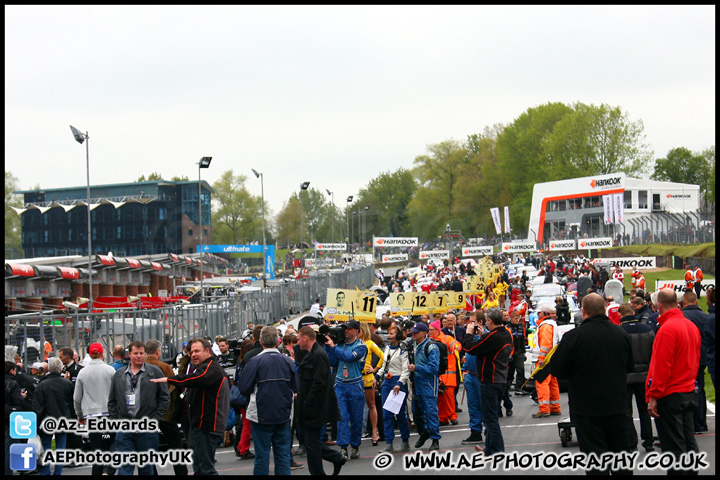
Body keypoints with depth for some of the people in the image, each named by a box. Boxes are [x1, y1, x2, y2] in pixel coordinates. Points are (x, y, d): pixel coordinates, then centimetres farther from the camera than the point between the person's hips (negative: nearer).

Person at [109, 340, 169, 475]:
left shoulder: (155, 372, 3)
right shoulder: (118, 375, 11)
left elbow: (164, 398, 2)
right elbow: (112, 401, 15)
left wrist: (154, 419, -6)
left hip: (147, 430, -1)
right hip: (124, 430, 1)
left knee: (146, 468, 9)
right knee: (124, 467, -6)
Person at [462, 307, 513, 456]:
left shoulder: (492, 336, -22)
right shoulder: (507, 335, 7)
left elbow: (470, 348, -18)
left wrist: (469, 334, -2)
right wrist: (483, 335, 14)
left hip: (490, 381, -10)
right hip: (502, 380, 10)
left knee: (490, 417, -3)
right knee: (491, 415, 21)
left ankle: (497, 450, -2)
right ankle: (489, 448, 31)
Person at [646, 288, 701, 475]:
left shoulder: (667, 329, -18)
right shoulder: (692, 326, 7)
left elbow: (662, 367, -19)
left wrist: (653, 396, -15)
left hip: (669, 395, -8)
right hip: (689, 393, 8)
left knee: (673, 447, -4)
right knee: (688, 443, 13)